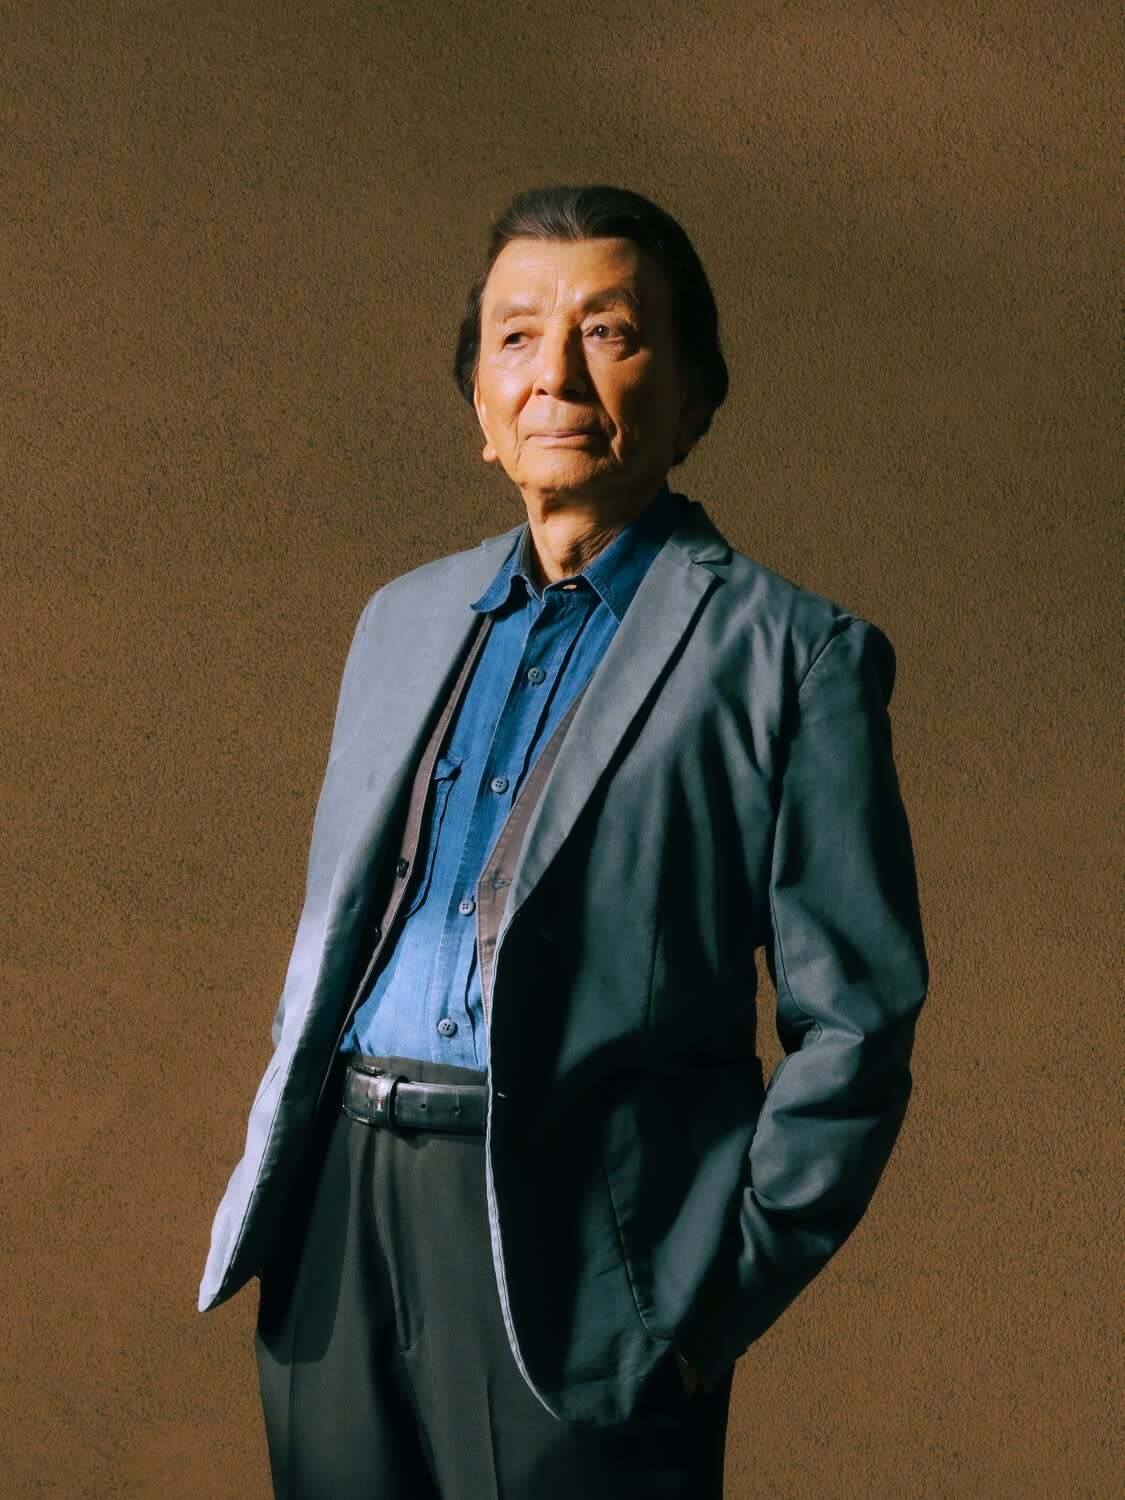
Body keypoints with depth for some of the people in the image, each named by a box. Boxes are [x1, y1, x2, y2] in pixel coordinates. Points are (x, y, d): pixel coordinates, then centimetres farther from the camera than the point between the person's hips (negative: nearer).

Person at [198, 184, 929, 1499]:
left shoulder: (792, 652, -1)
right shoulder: (405, 616, 17)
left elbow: (853, 1023, -4)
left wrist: (719, 1300, -9)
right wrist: (274, 1175, 12)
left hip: (574, 1231, -5)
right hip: (338, 1209, 5)